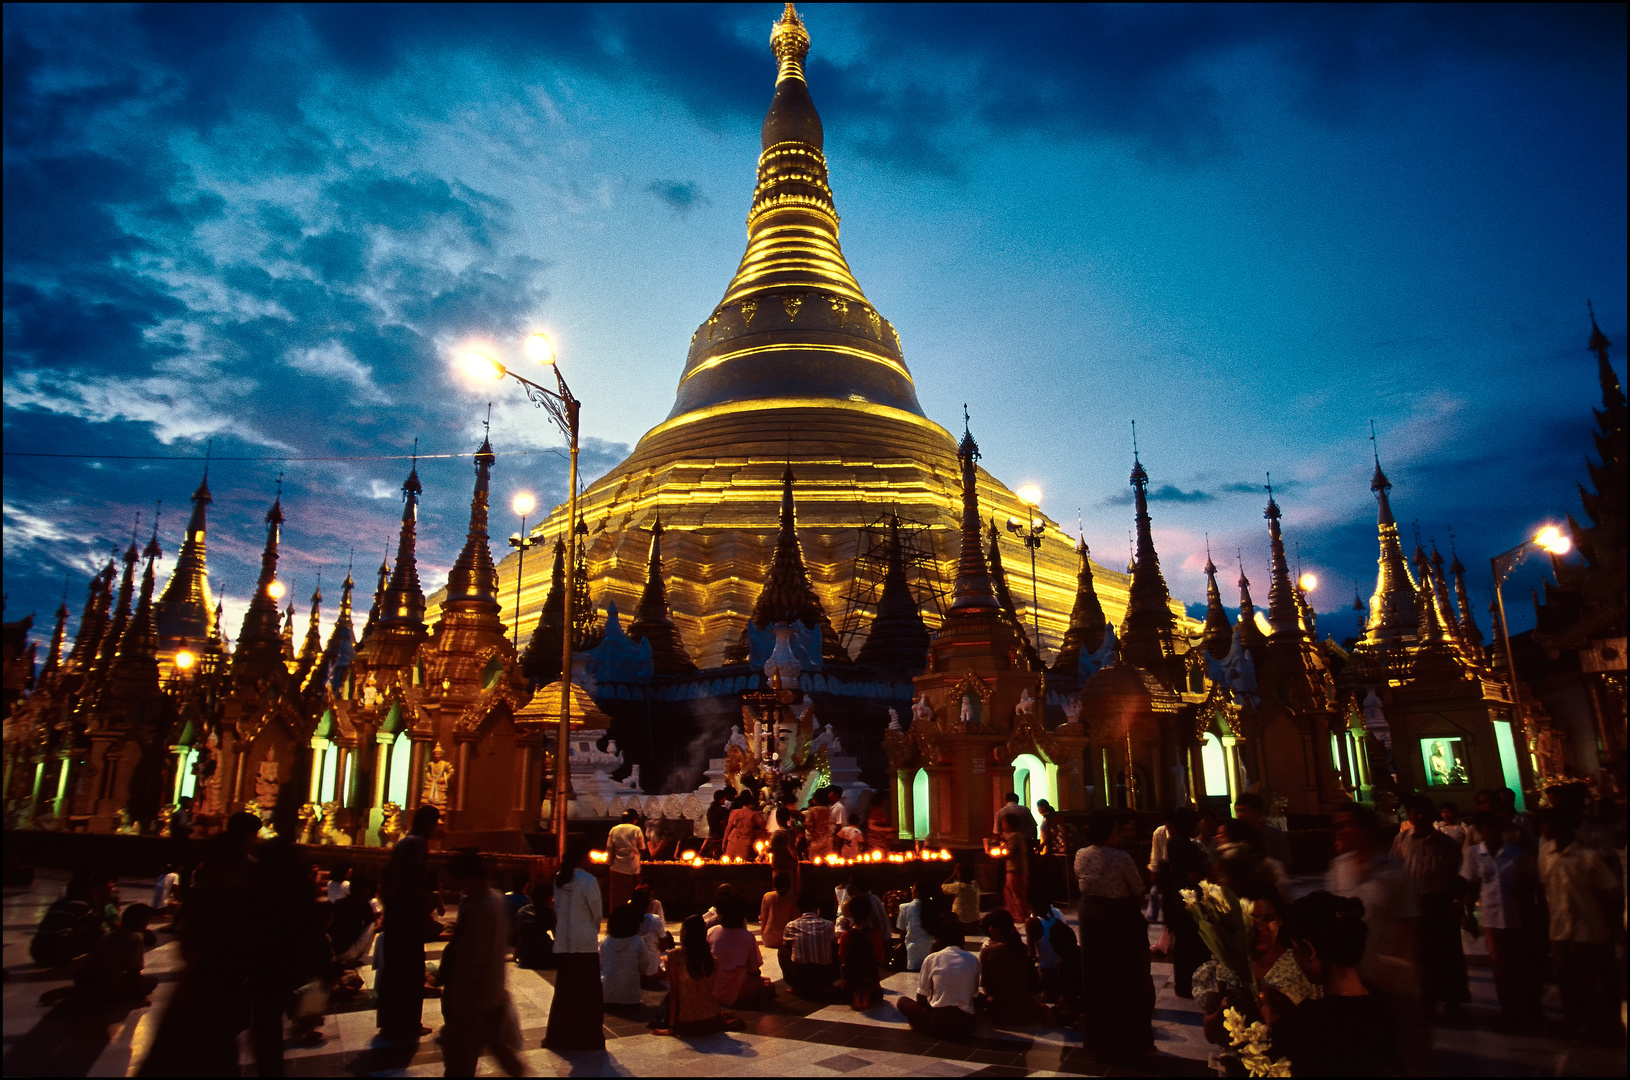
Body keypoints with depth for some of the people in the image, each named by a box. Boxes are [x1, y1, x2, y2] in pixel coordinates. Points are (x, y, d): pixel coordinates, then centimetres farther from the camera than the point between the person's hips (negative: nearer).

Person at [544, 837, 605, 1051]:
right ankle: (587, 1037, 12)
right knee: (587, 992, 6)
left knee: (564, 990, 15)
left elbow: (557, 910, 7)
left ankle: (558, 1036, 22)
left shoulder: (559, 879, 2)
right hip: (585, 945, -5)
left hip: (562, 944, 5)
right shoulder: (588, 881, -15)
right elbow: (597, 914, -6)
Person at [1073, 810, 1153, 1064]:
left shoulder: (1081, 855, -6)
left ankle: (1098, 1035, 32)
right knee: (1125, 978, 8)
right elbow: (1138, 891, -12)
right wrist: (1136, 909, 8)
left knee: (1096, 974, 18)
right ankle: (1128, 1041, 18)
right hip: (1120, 917, -6)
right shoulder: (1121, 858, -23)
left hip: (1091, 916, 6)